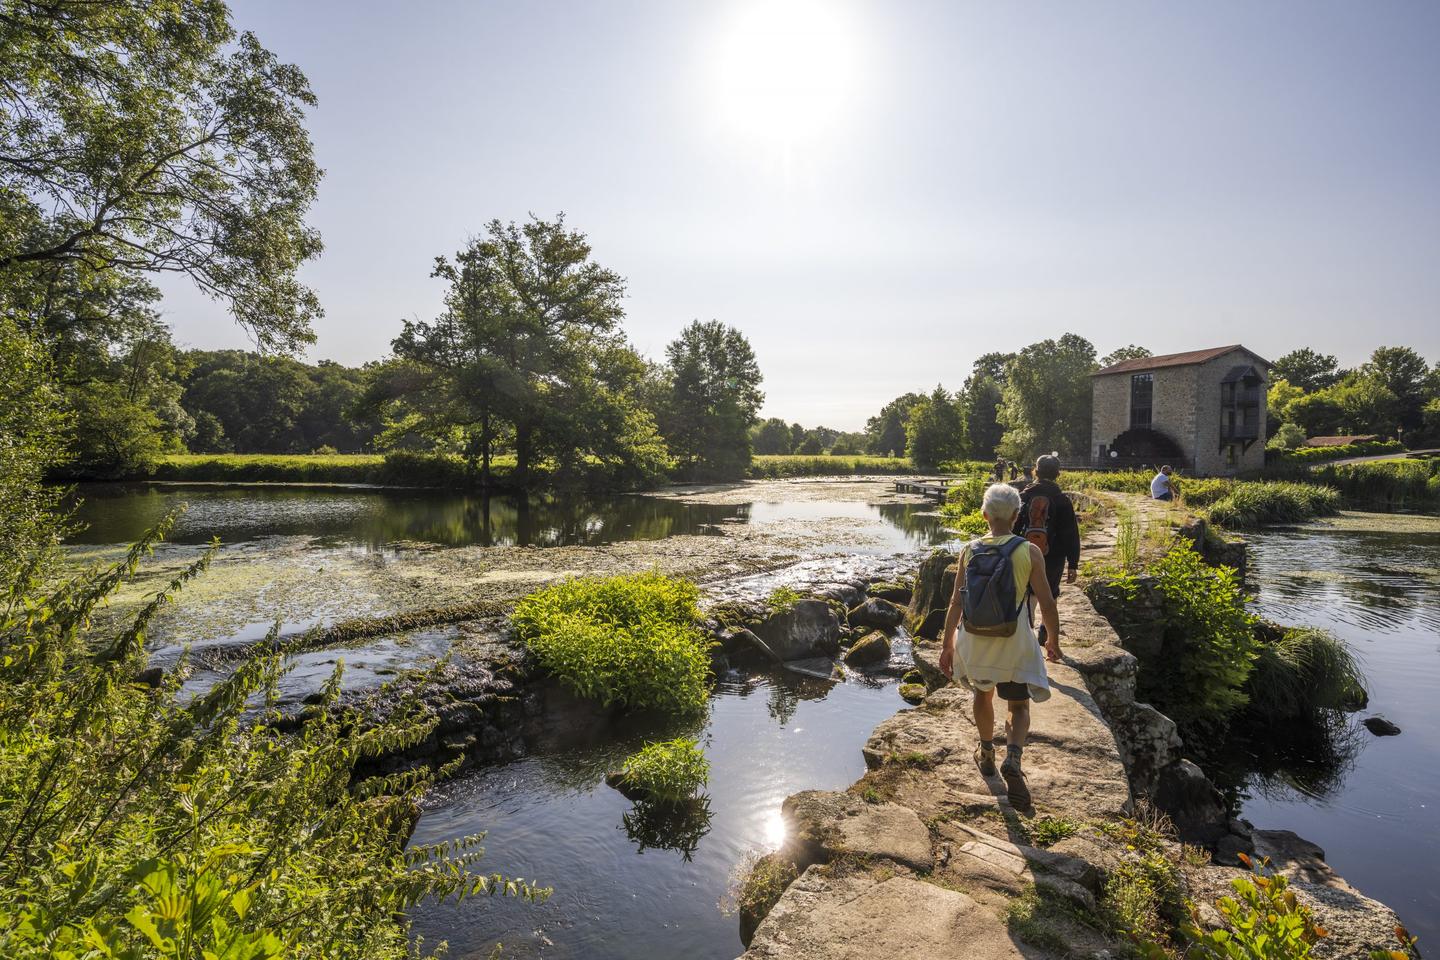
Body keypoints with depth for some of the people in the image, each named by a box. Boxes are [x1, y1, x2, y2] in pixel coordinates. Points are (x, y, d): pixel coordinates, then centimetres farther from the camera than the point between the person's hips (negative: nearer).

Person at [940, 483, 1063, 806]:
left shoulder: (969, 550, -6)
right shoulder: (1029, 552, -13)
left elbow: (956, 603, -4)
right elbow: (1047, 604, -10)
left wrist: (947, 646, 4)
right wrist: (1053, 642, 7)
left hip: (974, 640, 3)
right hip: (1015, 644, -2)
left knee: (983, 693, 27)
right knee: (1019, 706, 13)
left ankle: (986, 754, 42)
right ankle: (1013, 758, -11)